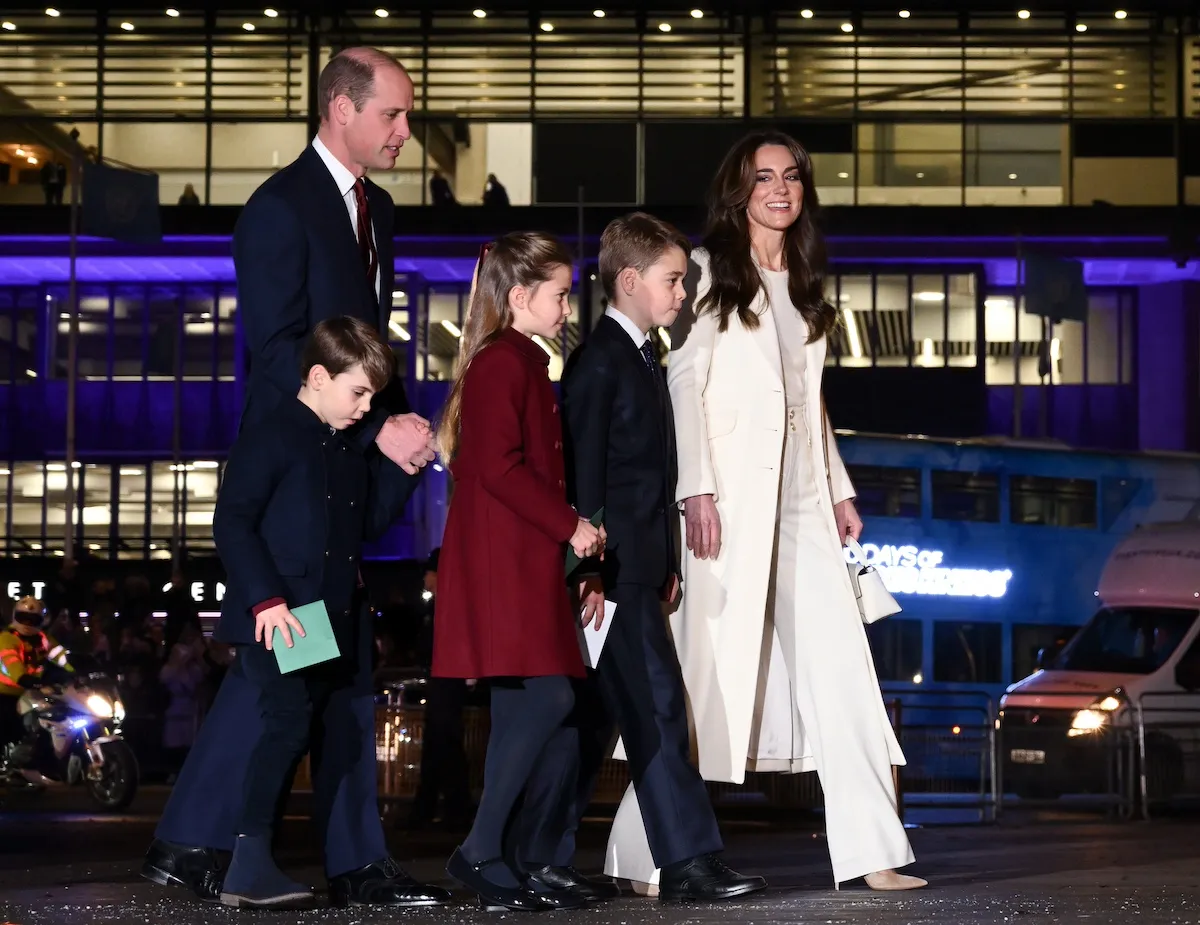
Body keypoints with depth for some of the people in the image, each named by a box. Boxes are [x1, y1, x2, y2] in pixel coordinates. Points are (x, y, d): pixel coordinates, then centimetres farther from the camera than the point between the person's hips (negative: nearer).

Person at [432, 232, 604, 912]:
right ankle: (481, 852, -10)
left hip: (520, 560, 11)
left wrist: (570, 525, 12)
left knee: (522, 706, 8)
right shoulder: (502, 363, -12)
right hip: (501, 561, -11)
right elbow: (500, 467, -20)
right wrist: (568, 524, -16)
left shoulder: (521, 363, 20)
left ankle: (492, 858, 10)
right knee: (549, 697, -14)